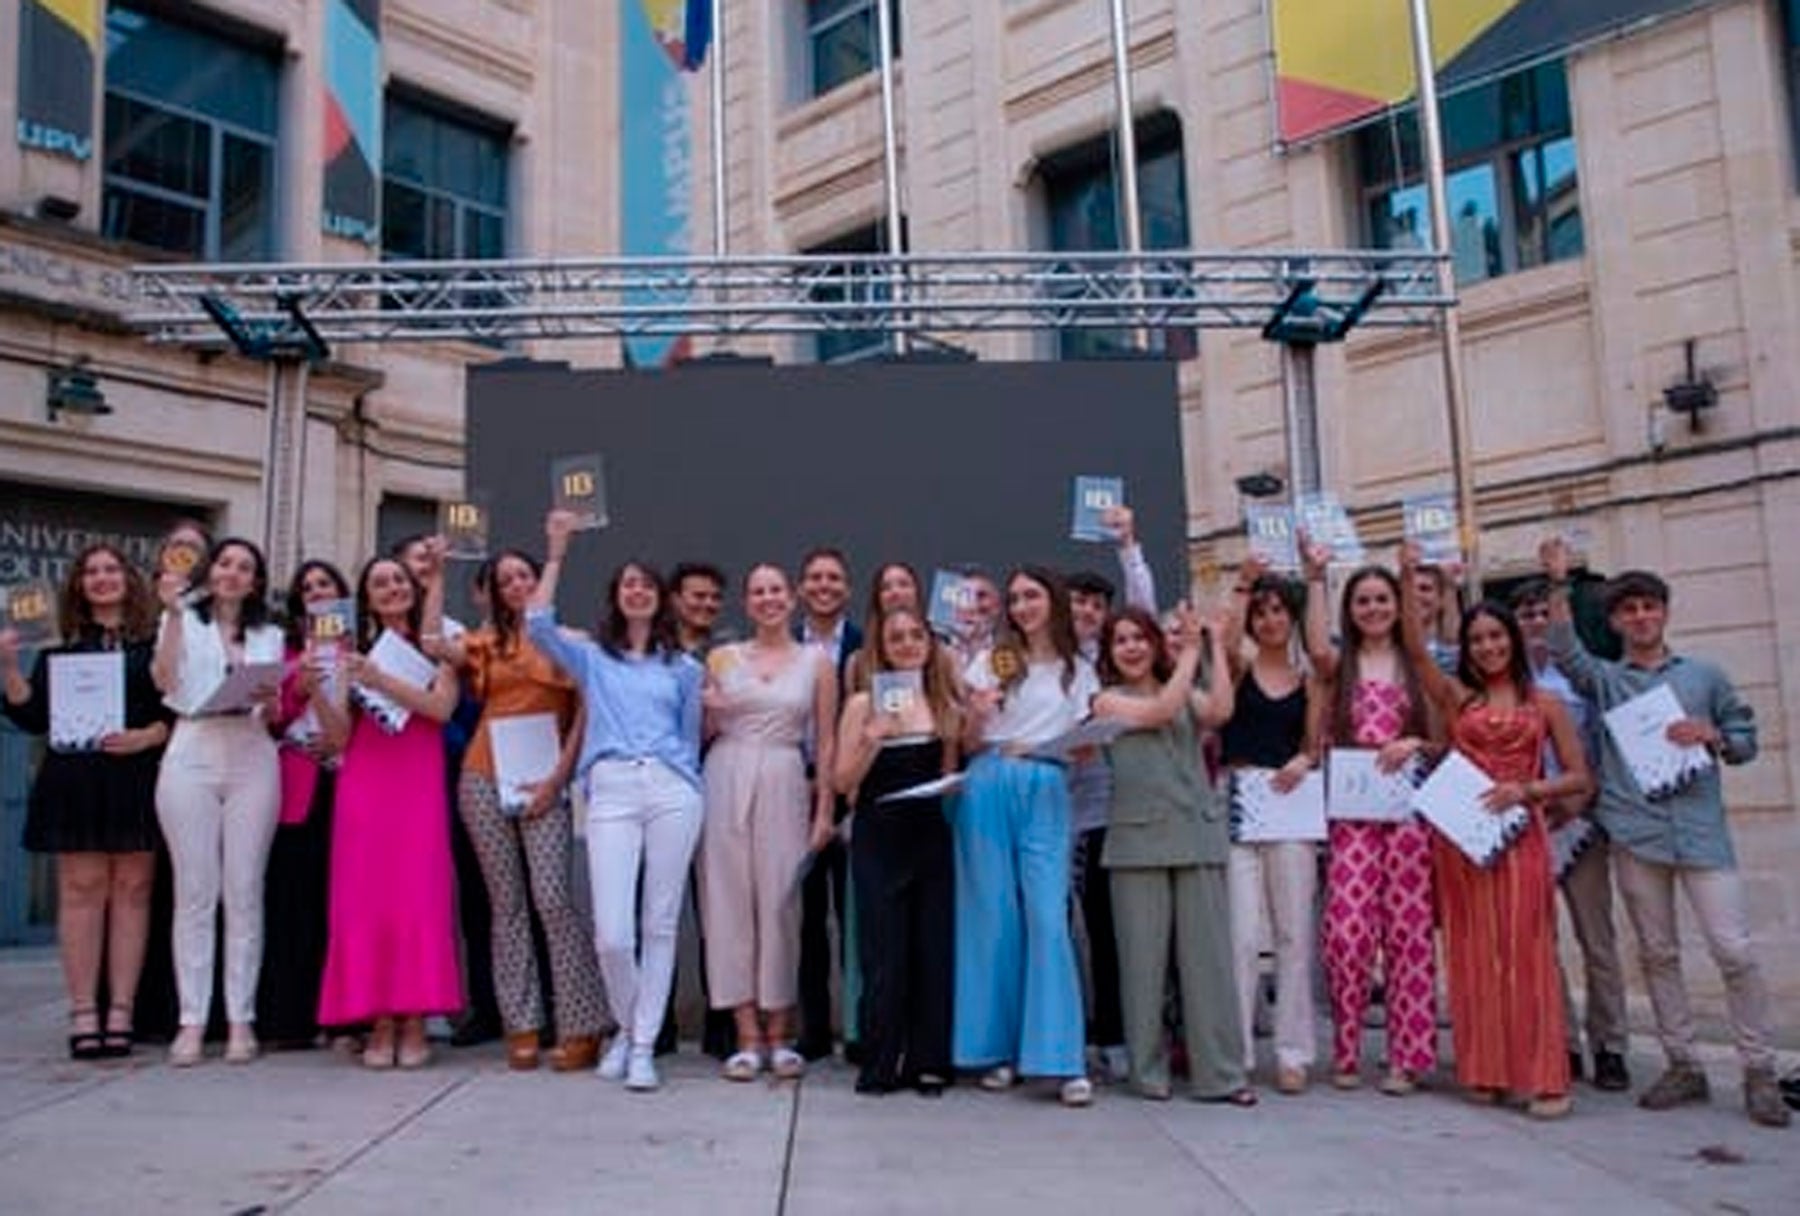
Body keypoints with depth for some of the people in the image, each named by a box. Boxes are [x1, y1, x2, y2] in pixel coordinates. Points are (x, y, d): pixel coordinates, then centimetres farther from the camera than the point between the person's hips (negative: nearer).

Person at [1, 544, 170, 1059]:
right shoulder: (60, 651, 14)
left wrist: (147, 736, -14)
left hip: (137, 781, -1)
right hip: (75, 781, 1)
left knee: (131, 890, -1)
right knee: (81, 888, -2)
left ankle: (120, 1013, 3)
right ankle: (83, 1014, 2)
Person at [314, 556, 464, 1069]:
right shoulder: (355, 650, 12)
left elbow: (442, 707, -8)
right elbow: (340, 736, 6)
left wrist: (379, 680, -16)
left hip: (418, 786, -2)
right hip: (364, 786, 2)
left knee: (419, 896, -6)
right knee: (364, 897, -2)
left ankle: (414, 1023, 0)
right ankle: (379, 1024, 4)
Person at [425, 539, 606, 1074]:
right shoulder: (488, 642, 13)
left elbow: (583, 717, 1)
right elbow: (434, 645, -5)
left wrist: (558, 777, -8)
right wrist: (436, 577, 0)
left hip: (542, 783, -3)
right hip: (484, 781, 3)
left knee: (552, 899, -12)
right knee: (506, 904, 5)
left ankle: (581, 1029, -6)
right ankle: (522, 1028, 10)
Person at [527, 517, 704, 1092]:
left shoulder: (684, 668, 18)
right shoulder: (592, 659, 16)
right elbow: (538, 625, 0)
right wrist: (556, 553, 2)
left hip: (671, 790, 1)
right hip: (611, 791, -1)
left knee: (660, 924, 0)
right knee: (612, 934, -8)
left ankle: (644, 1044, 10)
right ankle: (626, 1027, 18)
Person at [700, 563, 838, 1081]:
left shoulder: (816, 661, 6)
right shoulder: (722, 658, 9)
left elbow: (825, 741, 5)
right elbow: (703, 732, 15)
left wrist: (825, 809, -1)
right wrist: (709, 714, -7)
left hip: (784, 784, -1)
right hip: (727, 780, 1)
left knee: (779, 902, 0)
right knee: (730, 898, 0)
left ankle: (779, 1034, 12)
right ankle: (748, 1036, 8)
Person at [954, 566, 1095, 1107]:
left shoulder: (1079, 671, 15)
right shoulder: (991, 661, 12)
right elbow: (968, 743, 9)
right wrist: (976, 715, -12)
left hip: (1047, 792, 0)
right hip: (990, 788, 0)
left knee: (1048, 917, -10)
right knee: (993, 916, 0)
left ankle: (1062, 1057, -8)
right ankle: (997, 1048, 10)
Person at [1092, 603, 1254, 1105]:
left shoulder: (1188, 694, 17)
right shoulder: (1108, 700, 8)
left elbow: (1219, 711, -5)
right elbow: (1158, 712, -9)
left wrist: (1216, 645, 0)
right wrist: (1191, 651, -4)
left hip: (1198, 833, 2)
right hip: (1138, 838, -2)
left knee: (1208, 951, 0)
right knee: (1144, 955, 1)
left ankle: (1220, 1071, 6)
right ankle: (1148, 1069, 12)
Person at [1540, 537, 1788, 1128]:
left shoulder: (1704, 674, 12)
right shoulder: (1604, 678, 11)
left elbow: (1747, 740, 14)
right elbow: (1565, 650, -8)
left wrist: (1713, 737, -8)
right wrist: (1558, 585, -17)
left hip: (1700, 828, -1)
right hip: (1635, 831, 1)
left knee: (1734, 949, -7)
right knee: (1657, 953, 7)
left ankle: (1759, 1071, 5)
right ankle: (1683, 1066, 17)